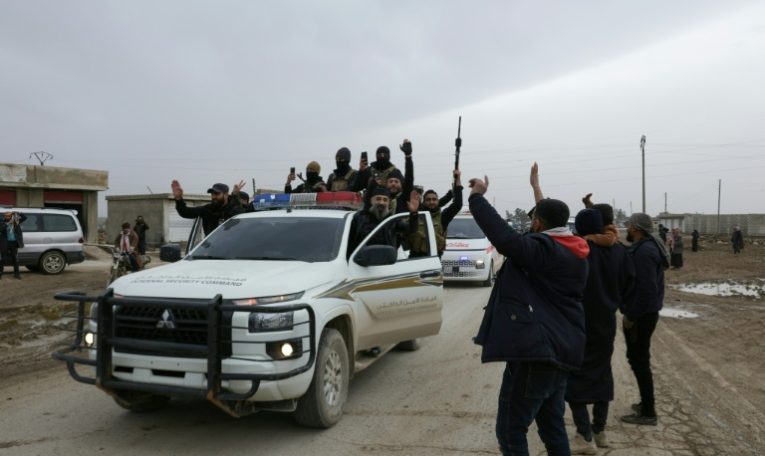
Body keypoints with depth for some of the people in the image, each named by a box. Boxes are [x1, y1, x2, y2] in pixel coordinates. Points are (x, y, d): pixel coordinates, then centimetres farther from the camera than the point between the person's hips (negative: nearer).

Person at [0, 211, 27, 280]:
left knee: (15, 258, 11)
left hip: (14, 243, 2)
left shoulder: (16, 222, 2)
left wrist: (18, 213, -15)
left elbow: (24, 218, 1)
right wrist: (8, 223, -28)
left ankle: (16, 273, 20)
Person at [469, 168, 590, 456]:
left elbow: (504, 237, -29)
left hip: (535, 351, -10)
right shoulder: (574, 254, 12)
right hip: (559, 350, 10)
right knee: (552, 426, 20)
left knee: (510, 431, -2)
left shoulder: (542, 249, -16)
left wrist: (477, 196, -20)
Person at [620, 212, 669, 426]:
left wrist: (630, 315, -22)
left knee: (639, 360, -2)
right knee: (639, 358, 19)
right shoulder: (646, 246, 10)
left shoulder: (644, 251, -22)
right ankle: (647, 402, 31)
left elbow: (647, 289, -28)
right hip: (644, 312, 10)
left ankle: (648, 412, 7)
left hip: (640, 315, -10)